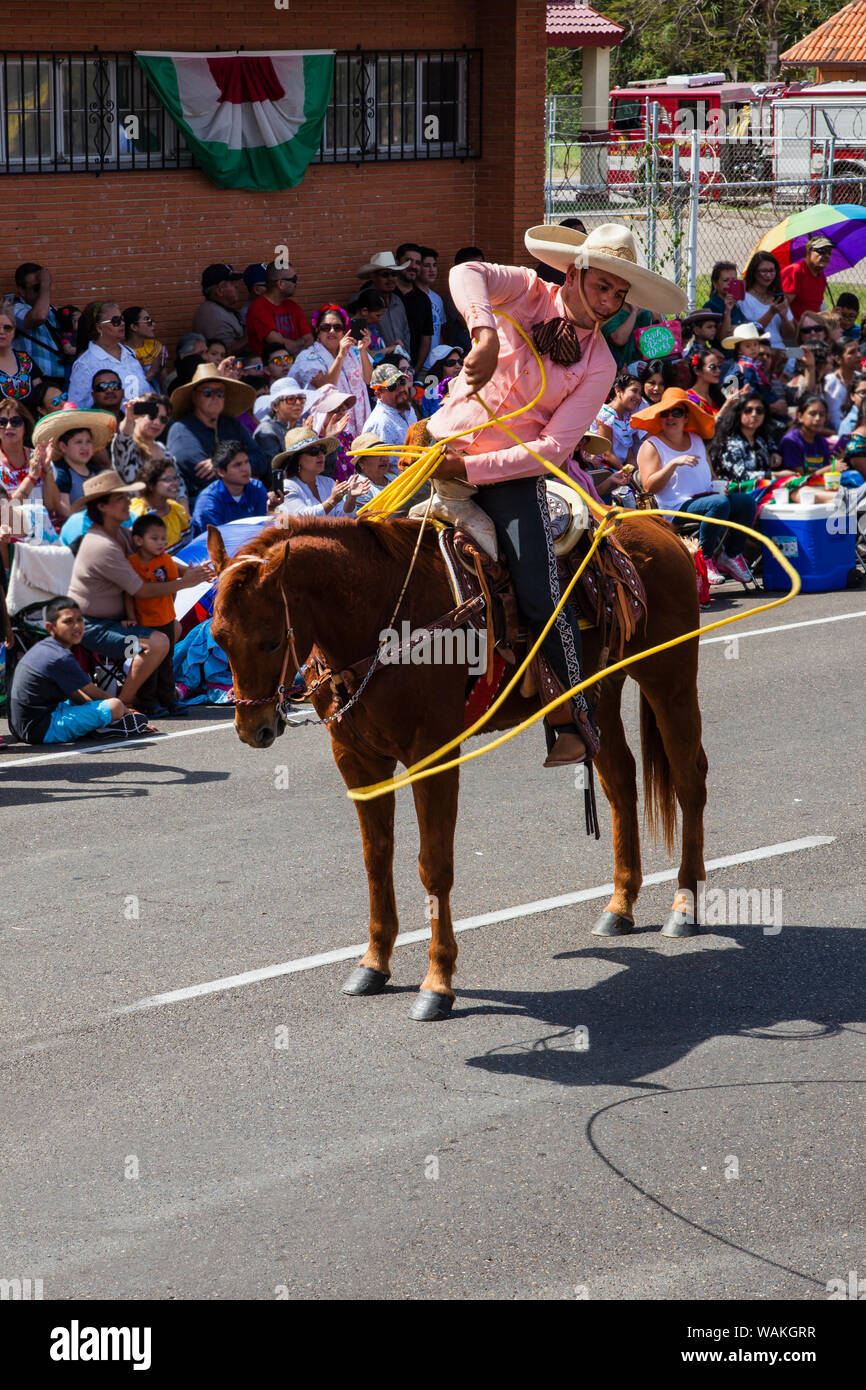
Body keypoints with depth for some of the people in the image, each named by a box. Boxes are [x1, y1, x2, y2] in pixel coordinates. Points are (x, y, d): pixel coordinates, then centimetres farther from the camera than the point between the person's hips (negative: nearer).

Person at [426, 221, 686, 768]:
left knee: (543, 599, -13)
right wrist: (486, 333, -43)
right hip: (445, 440, 2)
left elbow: (554, 447, -11)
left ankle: (571, 720, 2)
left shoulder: (599, 366, -2)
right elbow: (467, 275, -22)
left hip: (513, 473, -1)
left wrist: (471, 469, -22)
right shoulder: (530, 295, 0)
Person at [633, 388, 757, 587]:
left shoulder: (696, 440, 21)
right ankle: (704, 560, -23)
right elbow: (650, 486, -11)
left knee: (746, 501, -18)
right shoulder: (651, 447, 2)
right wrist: (674, 464, -21)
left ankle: (731, 555, -5)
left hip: (706, 498, 6)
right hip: (675, 509, -6)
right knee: (720, 503, -33)